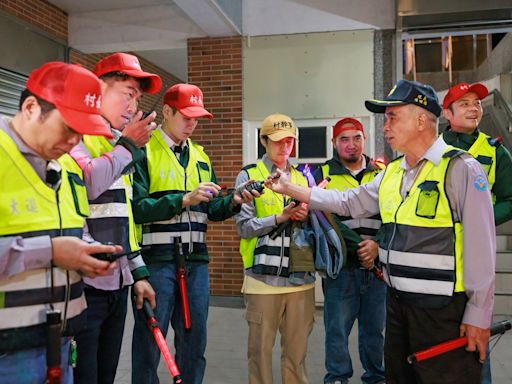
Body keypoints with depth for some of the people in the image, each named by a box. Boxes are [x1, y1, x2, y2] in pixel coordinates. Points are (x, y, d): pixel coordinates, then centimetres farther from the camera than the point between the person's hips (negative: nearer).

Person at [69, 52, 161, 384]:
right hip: (82, 284, -8)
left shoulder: (118, 144, 18)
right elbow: (82, 186, -28)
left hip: (117, 284, 8)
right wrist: (127, 146, -13)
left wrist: (138, 272, 18)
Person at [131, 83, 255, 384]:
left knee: (194, 340, 14)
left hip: (195, 260, 6)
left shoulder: (200, 156, 16)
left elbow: (212, 211, 14)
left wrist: (234, 202, -5)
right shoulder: (144, 151, -3)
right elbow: (137, 208, -14)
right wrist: (184, 200, -19)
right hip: (156, 258, -6)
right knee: (150, 341, 5)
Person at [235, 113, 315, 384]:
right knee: (261, 348, 6)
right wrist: (280, 218, -16)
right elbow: (244, 226, -6)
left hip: (300, 277, 4)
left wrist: (306, 217, -6)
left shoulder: (302, 178, 15)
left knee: (297, 350, 12)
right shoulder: (248, 176, 2)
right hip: (263, 278, -3)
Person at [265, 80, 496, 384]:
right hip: (398, 301, 7)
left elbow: (481, 247, -14)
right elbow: (348, 202, 16)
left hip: (444, 311, -7)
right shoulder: (392, 173, 10)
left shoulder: (460, 168, -12)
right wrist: (290, 189, 14)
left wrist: (479, 315, -13)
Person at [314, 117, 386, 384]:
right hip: (341, 266, -2)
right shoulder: (323, 174, 3)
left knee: (374, 328, 13)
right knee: (337, 328, 4)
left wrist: (378, 245, -11)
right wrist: (358, 246, -15)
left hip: (378, 265, 2)